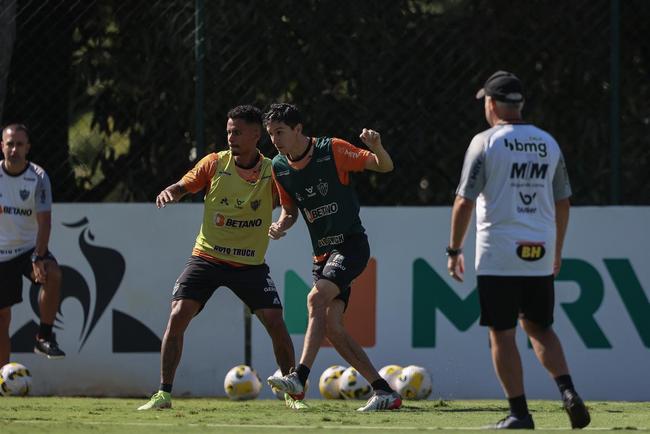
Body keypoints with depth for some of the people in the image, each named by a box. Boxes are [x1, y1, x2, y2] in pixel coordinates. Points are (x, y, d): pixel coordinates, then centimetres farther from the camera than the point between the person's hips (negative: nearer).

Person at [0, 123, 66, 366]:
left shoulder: (38, 177, -9)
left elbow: (44, 221, -15)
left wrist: (38, 258, -25)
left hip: (30, 248, -1)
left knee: (52, 274, -33)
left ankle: (44, 337, -22)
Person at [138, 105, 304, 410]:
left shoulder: (272, 171, -6)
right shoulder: (215, 163, -4)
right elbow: (184, 186, -3)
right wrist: (169, 192, -25)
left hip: (250, 264, 0)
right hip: (207, 257, 1)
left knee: (276, 323, -11)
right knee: (177, 316, -15)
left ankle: (293, 394, 8)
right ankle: (163, 394, -7)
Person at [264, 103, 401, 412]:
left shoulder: (332, 150, -11)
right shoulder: (279, 167, 5)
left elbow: (385, 167, -8)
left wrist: (376, 148, -31)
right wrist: (281, 225, -4)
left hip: (351, 244, -7)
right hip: (322, 253, 7)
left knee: (317, 299, -28)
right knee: (331, 326, -4)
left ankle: (299, 376, -34)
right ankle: (384, 392, 3)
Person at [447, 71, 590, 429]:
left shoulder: (485, 142, -6)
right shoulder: (548, 144, 10)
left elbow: (464, 201, -8)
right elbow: (562, 202, 15)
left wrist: (454, 250, 0)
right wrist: (557, 250, 25)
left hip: (498, 256, -5)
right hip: (540, 253, 5)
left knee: (502, 333, 2)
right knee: (538, 326, 16)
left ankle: (519, 413, -1)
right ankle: (568, 391, -5)